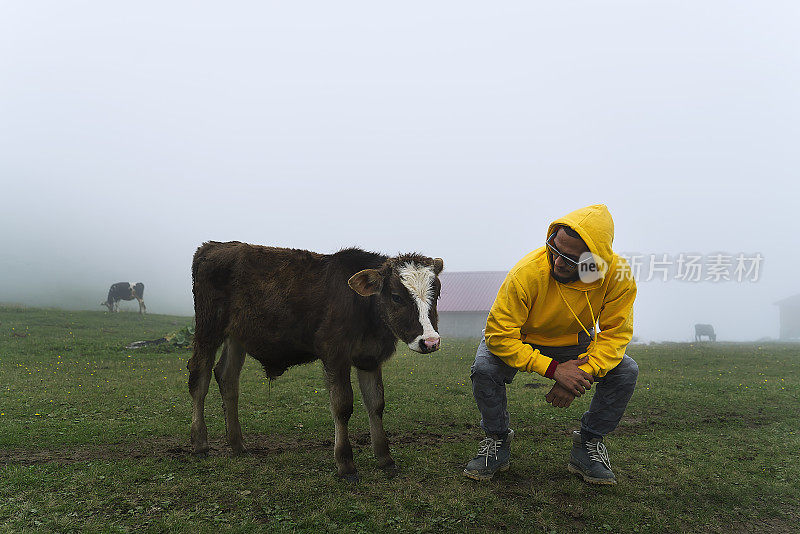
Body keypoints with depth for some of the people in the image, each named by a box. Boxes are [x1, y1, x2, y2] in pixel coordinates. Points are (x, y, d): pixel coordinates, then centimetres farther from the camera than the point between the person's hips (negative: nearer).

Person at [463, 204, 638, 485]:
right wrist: (553, 369, -39)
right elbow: (499, 335, -33)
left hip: (574, 343, 3)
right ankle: (498, 441, -1)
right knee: (485, 369, -30)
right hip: (520, 341, -2)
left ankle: (588, 445, 2)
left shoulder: (618, 275, -27)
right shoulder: (527, 273, -37)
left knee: (626, 371, -21)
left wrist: (582, 373, -32)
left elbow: (615, 334, -18)